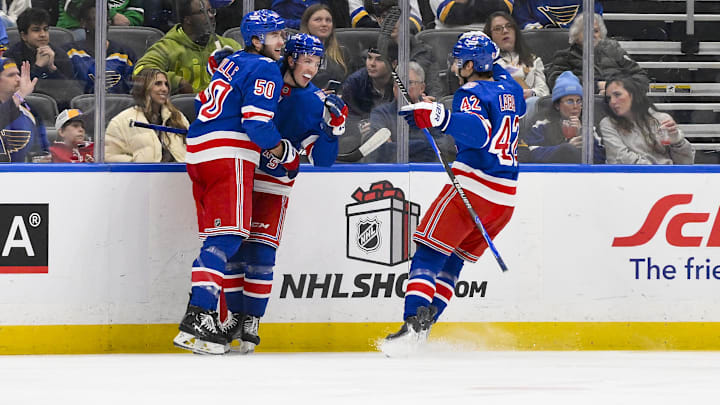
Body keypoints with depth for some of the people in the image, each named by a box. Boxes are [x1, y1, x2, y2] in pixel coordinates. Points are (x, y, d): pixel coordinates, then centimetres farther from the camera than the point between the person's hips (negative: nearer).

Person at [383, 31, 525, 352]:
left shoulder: (473, 93, -9)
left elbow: (478, 131, -29)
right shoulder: (511, 89, 15)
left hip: (471, 186, -8)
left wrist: (440, 117, -40)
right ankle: (424, 326, 6)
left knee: (430, 252, -7)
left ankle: (414, 322, -23)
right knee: (454, 260, 14)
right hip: (505, 198, 8)